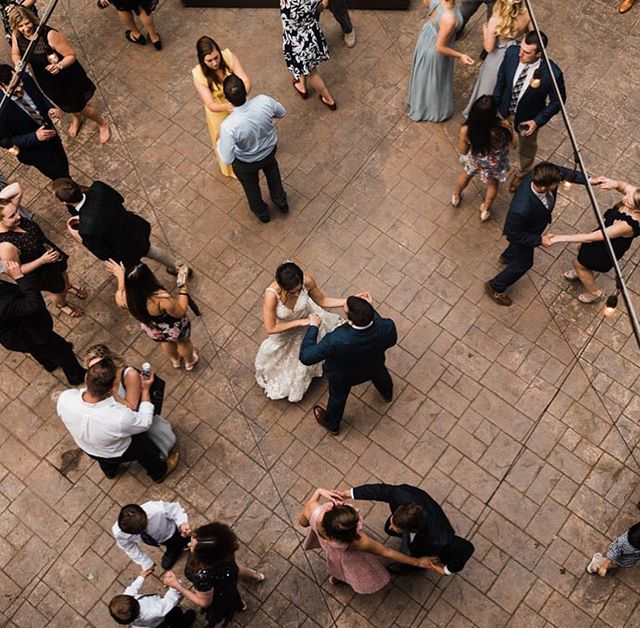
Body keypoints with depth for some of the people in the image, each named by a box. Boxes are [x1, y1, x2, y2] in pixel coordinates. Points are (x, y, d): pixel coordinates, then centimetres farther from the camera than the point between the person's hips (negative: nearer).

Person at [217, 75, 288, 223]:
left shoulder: (228, 126, -42)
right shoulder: (264, 100, -32)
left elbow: (227, 159, -29)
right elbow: (282, 113, -9)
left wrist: (219, 140, -11)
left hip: (246, 164, -3)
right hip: (270, 150, 3)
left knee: (251, 186, 32)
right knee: (271, 171, 38)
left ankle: (262, 212, 60)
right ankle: (281, 202, 62)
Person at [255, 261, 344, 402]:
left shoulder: (307, 280, -37)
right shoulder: (271, 295, -45)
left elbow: (322, 301, -16)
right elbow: (270, 328, -31)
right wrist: (299, 322, -34)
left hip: (307, 321, 2)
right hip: (284, 331, -2)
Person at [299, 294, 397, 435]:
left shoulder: (336, 340, -48)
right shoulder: (387, 327, -39)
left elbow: (305, 357, -35)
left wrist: (313, 327, -24)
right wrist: (370, 309, -15)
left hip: (342, 376, -3)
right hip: (374, 366, 3)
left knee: (338, 397, 30)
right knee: (380, 374, 39)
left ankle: (332, 424, 61)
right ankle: (387, 394, 73)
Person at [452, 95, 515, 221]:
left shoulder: (466, 130, -37)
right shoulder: (503, 127, -39)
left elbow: (463, 151, -17)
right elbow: (512, 143, -16)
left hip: (474, 159, 1)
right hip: (495, 163, 0)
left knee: (466, 174, 37)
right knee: (492, 183, 33)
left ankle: (456, 196, 64)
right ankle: (485, 211, 55)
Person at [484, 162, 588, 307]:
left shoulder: (541, 176, -35)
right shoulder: (521, 210, -50)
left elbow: (565, 172, -12)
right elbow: (512, 234, -30)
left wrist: (588, 180, -19)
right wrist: (539, 240, -28)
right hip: (520, 233, -6)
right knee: (523, 263, 21)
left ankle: (507, 256, 72)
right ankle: (495, 287, 46)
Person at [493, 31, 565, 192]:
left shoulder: (552, 74, -37)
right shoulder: (512, 52, -28)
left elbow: (557, 100, -19)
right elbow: (501, 78, -8)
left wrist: (538, 121, -20)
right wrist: (495, 103, -1)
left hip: (528, 118, -2)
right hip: (505, 110, 2)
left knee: (526, 147, 28)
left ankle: (522, 173, 59)